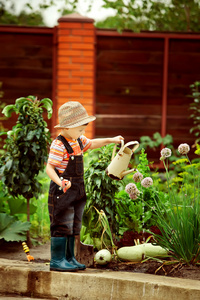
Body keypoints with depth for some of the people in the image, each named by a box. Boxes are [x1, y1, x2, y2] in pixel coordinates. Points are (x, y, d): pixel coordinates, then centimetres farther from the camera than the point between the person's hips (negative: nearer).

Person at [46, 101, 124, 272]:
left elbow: (91, 144, 31)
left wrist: (110, 140, 24)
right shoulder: (59, 145, -18)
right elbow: (50, 167, -23)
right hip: (62, 191, -9)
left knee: (74, 226, 13)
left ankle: (69, 258, 20)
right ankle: (57, 260, -1)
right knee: (62, 225, -6)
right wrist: (60, 182, -38)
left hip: (78, 190, 9)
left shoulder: (79, 141, 10)